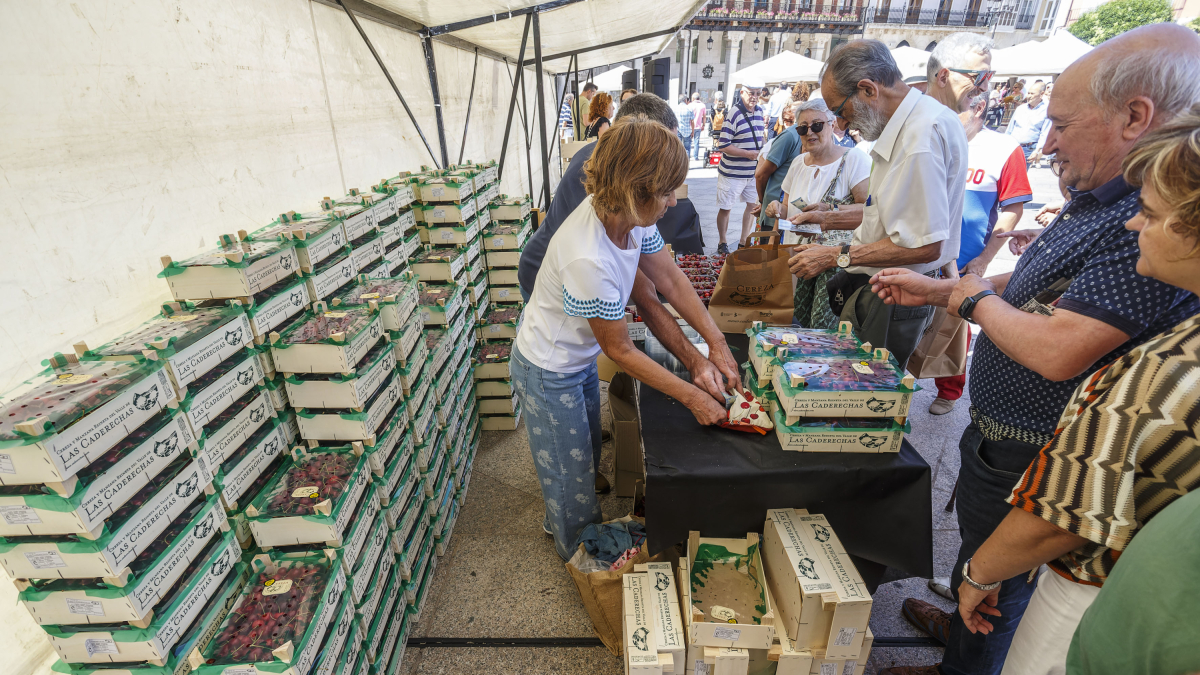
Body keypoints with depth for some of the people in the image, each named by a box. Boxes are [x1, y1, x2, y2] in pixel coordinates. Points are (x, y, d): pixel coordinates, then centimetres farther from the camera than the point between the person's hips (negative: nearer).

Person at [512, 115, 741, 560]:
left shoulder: (631, 217, -16)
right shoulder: (589, 259, -40)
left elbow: (670, 280, -3)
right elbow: (620, 350, -27)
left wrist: (716, 344, -8)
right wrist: (692, 397, -20)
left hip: (581, 358, 8)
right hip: (549, 373, -8)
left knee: (586, 456, 29)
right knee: (572, 475, 15)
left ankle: (560, 522, 58)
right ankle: (580, 557, 45)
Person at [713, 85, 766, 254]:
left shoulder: (759, 111, 7)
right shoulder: (734, 113, -16)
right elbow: (722, 145, -19)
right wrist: (748, 154, -20)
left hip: (754, 171, 7)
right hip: (732, 172, -7)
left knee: (753, 205, 12)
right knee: (725, 208, 4)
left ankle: (743, 240, 27)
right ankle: (722, 243, 20)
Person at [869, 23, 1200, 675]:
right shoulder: (1099, 198, 3)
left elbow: (1057, 352, -35)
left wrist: (976, 299, -17)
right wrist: (934, 290, 10)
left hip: (1030, 459, -9)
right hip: (997, 431, 10)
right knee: (975, 542, 31)